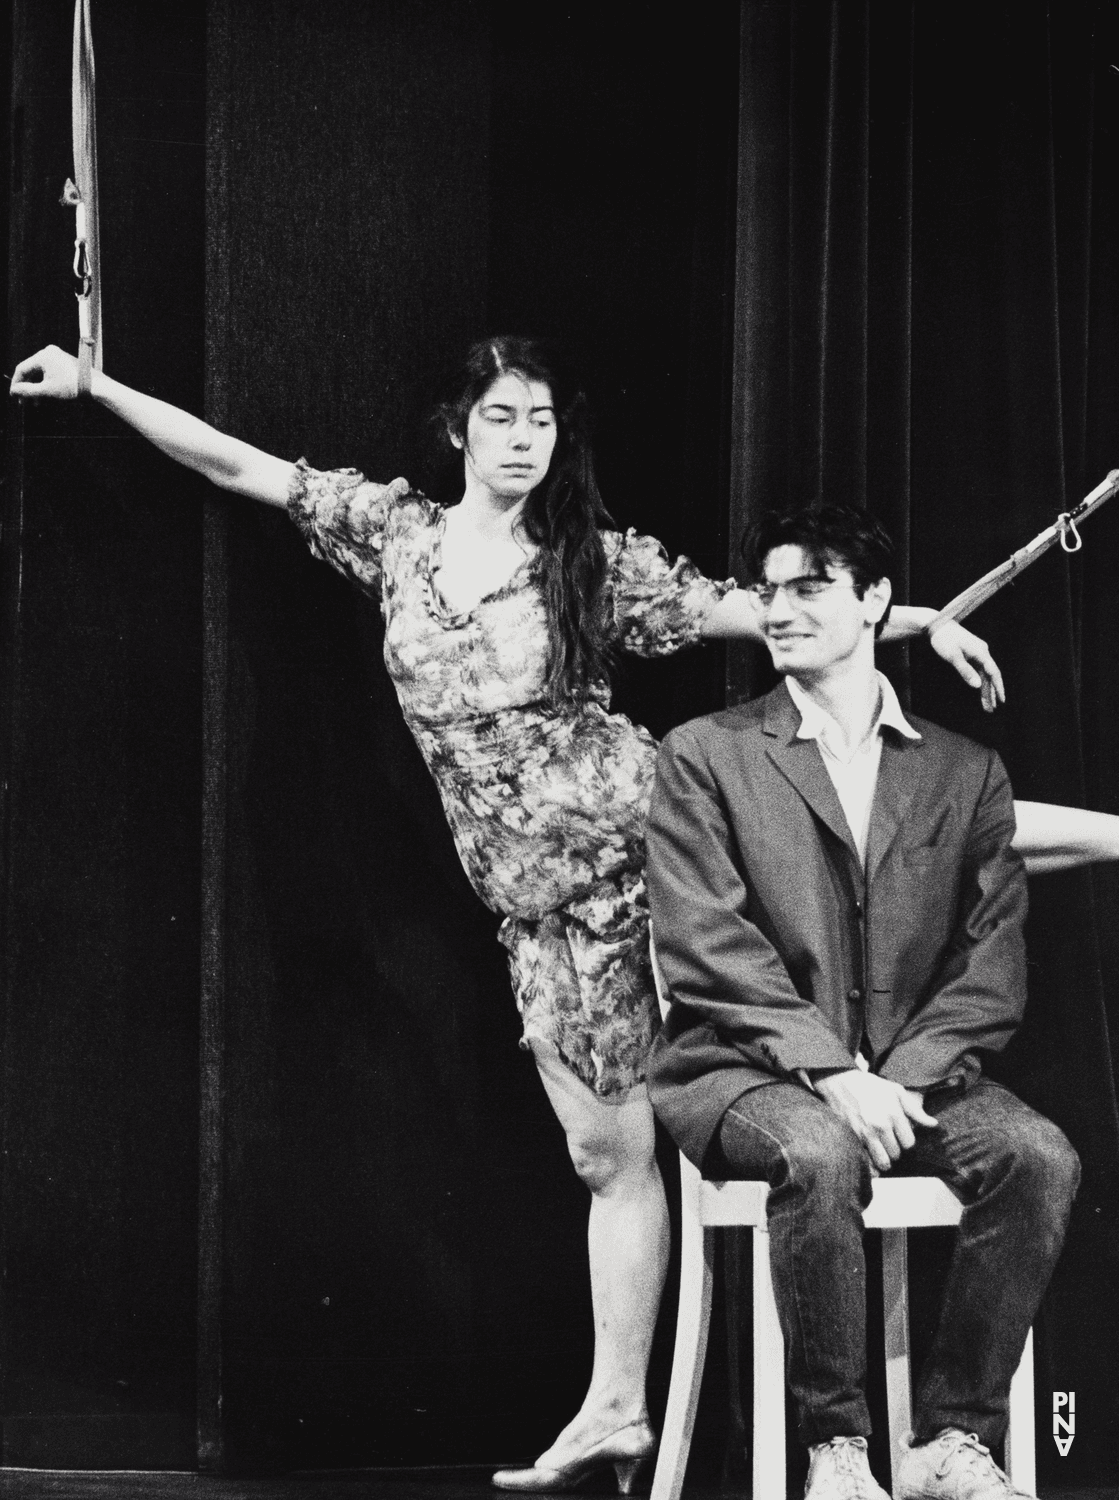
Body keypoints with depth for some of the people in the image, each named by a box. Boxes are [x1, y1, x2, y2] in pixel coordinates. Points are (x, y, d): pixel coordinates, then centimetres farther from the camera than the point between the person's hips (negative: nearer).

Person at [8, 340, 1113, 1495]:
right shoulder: (397, 532, 7)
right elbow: (235, 465, 9)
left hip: (636, 825, -1)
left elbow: (750, 611, -1)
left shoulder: (595, 563, 0)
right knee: (608, 1152, 3)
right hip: (544, 901, 1)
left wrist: (920, 620, -9)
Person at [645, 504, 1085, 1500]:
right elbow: (705, 947, -7)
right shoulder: (706, 755, 5)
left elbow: (993, 966, 4)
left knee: (1039, 1157, -26)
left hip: (912, 1077, 3)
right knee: (821, 1157, -35)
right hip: (741, 1072, -2)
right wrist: (832, 1071, -19)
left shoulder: (966, 773, 12)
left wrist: (902, 1075, -14)